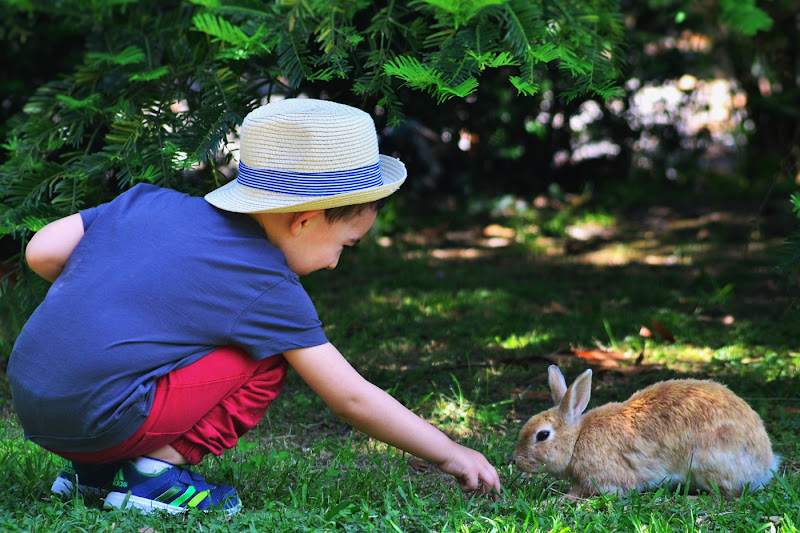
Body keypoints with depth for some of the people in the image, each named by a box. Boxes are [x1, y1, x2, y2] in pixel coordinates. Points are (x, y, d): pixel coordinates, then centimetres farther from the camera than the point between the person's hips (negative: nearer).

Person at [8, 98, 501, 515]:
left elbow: (43, 252, 7)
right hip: (99, 418, -7)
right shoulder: (268, 288, -6)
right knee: (268, 362, 1)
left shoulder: (148, 200, 10)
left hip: (28, 398, 7)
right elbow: (352, 399, -2)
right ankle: (156, 472, -2)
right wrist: (450, 455, 8)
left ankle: (94, 469, 18)